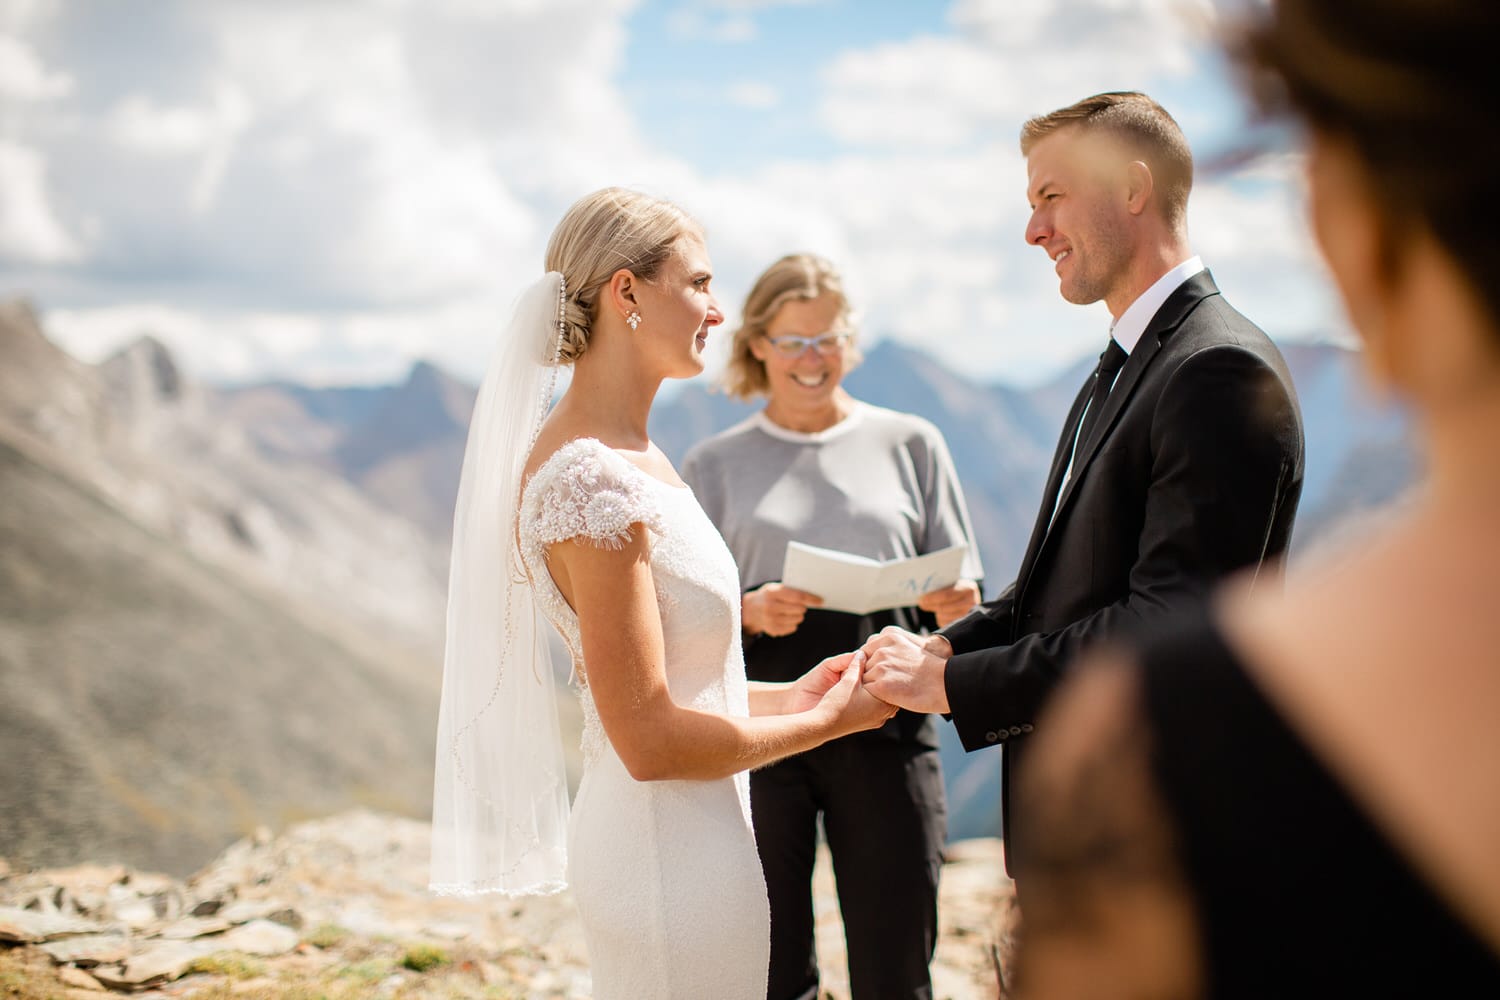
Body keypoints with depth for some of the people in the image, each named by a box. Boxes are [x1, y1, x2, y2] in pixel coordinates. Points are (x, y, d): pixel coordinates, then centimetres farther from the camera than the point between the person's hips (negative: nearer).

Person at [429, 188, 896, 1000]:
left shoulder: (621, 456, 8)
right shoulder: (590, 478, -21)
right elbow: (650, 739, -21)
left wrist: (784, 696, 10)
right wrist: (826, 721, -10)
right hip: (674, 851, -9)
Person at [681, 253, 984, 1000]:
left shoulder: (910, 445, 11)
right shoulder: (715, 466, 11)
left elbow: (962, 590, 12)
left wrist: (954, 603, -11)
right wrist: (748, 611, -14)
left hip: (885, 727, 0)